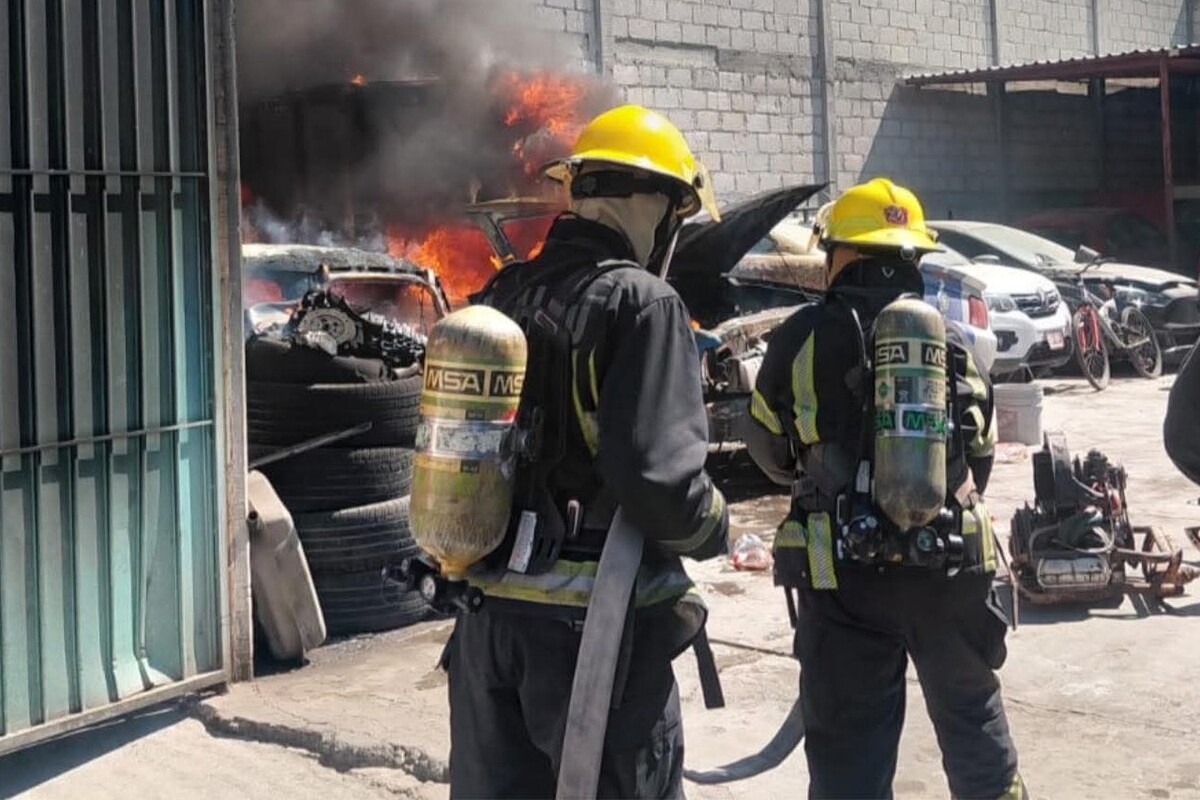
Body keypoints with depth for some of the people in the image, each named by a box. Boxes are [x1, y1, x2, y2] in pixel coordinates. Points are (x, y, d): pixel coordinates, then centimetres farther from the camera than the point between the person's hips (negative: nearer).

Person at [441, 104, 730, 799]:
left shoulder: (499, 297, 8)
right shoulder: (642, 304, -14)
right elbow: (659, 476, -22)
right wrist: (715, 530, -3)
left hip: (487, 612, 7)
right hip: (595, 621, -7)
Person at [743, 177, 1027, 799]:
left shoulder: (803, 337, -4)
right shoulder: (947, 337, 5)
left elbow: (769, 451, 8)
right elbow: (980, 453, 14)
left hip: (846, 569, -3)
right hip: (952, 561, 3)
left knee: (849, 746, 5)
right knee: (971, 713, 22)